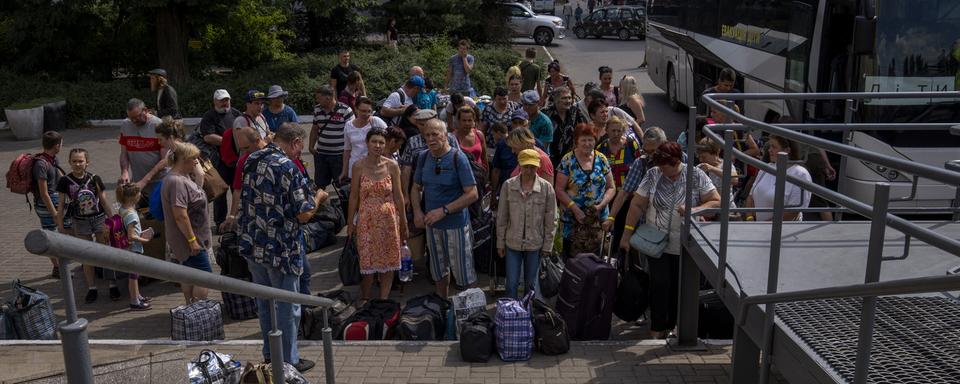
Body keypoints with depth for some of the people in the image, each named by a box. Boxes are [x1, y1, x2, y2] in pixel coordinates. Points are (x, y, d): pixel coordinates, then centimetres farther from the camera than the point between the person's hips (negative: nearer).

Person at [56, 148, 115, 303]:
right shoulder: (65, 181, -6)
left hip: (99, 219, 0)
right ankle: (91, 288, 16)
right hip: (80, 222, 0)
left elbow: (104, 200, 2)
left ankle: (113, 286, 12)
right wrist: (61, 226, -1)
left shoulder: (94, 179, -5)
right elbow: (61, 204, 0)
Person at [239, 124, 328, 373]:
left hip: (253, 246, 7)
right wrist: (318, 198, 1)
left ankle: (270, 356, 32)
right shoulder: (288, 167, -19)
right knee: (287, 307, 7)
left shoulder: (251, 161, 5)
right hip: (281, 249, -7)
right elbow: (304, 214, -18)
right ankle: (288, 361, 17)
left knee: (264, 303, 19)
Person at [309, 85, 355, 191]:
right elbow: (314, 129, 16)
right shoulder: (317, 109, 6)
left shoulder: (345, 110, -12)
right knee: (319, 184, 14)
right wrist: (311, 146, 9)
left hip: (340, 154, -5)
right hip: (320, 154, 5)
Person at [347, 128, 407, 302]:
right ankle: (364, 298, 25)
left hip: (388, 219, 1)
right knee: (367, 260, 5)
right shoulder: (358, 166, -6)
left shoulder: (392, 166, -4)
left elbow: (398, 196, 2)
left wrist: (403, 222, 6)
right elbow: (354, 196, -1)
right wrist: (350, 223, 2)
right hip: (366, 219, -1)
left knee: (388, 261, 8)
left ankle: (383, 299, 23)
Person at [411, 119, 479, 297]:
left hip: (456, 224, -5)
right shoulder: (424, 157, 2)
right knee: (439, 271, 19)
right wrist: (417, 212, -5)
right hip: (432, 224, 6)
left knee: (464, 274, 0)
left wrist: (444, 211, -22)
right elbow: (416, 188, 13)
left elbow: (472, 194, -18)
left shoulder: (457, 158, -14)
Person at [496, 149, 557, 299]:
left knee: (532, 283, 13)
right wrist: (500, 243, 2)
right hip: (512, 243, 1)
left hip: (535, 244, 0)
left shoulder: (546, 188, -8)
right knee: (511, 284, 6)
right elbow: (502, 217, 1)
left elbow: (551, 220, -2)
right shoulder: (508, 186, -6)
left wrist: (547, 246, -2)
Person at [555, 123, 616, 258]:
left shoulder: (601, 159, 5)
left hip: (599, 218, 3)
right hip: (572, 220, -2)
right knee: (571, 258, 1)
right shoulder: (567, 161, -4)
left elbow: (611, 187, 7)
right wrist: (574, 208, -17)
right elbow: (559, 189, -6)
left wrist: (601, 205, -9)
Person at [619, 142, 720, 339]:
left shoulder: (696, 176, -7)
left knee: (679, 286, 10)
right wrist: (627, 234, -5)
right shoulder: (652, 175, -4)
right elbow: (637, 205, -2)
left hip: (684, 245, 0)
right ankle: (656, 329, 12)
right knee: (660, 284, 0)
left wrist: (693, 210, -24)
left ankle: (672, 326, 28)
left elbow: (717, 202, -8)